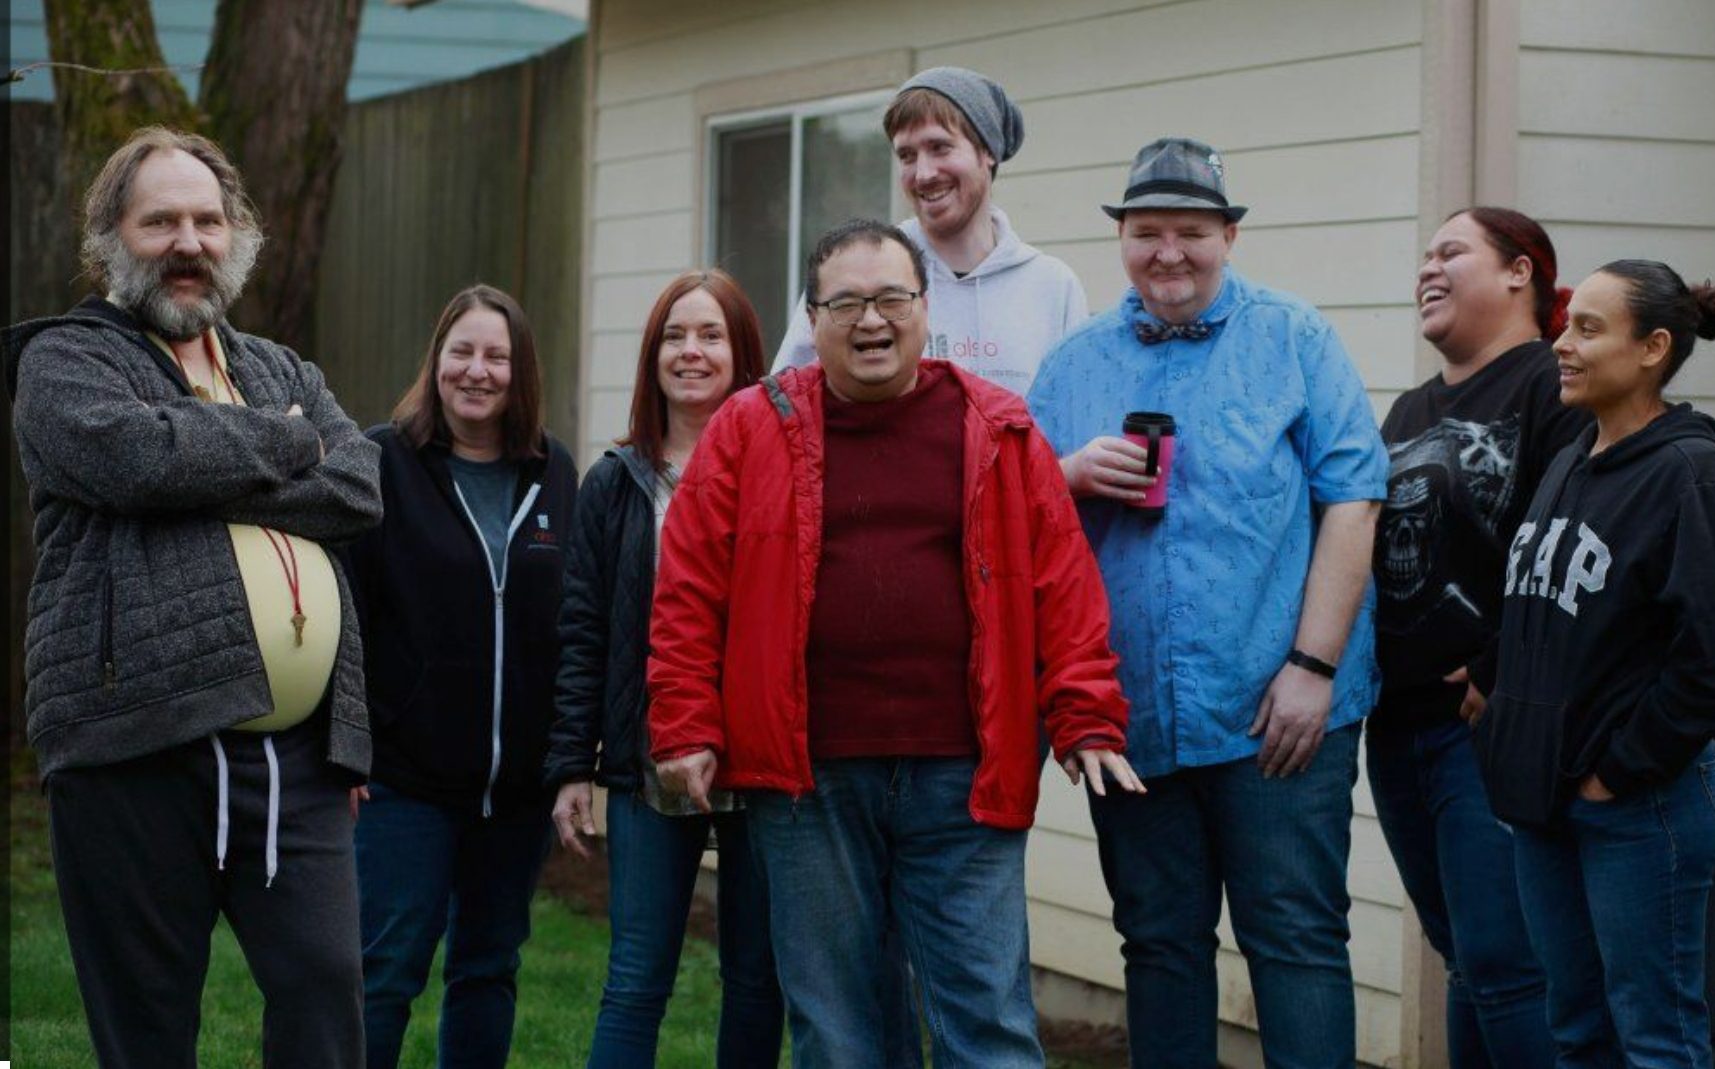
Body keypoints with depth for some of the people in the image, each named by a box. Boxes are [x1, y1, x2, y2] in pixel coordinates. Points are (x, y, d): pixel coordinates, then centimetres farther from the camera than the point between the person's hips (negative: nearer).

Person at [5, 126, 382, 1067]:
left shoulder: (282, 373, 22)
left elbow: (357, 489, 4)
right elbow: (132, 454, -16)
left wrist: (205, 479, -8)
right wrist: (285, 442, -1)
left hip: (300, 757, 5)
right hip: (137, 744, -4)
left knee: (327, 990, -3)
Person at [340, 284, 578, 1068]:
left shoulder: (553, 474, 8)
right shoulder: (384, 464, -3)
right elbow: (342, 611, -6)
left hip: (519, 778, 4)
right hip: (407, 772, -4)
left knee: (488, 968, 12)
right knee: (388, 969, -5)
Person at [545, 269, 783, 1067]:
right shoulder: (616, 484, 7)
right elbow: (581, 634, 7)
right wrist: (571, 766, 2)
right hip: (647, 770, 1)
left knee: (756, 983, 8)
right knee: (634, 985, 1)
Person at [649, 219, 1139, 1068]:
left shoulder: (999, 434, 6)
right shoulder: (751, 432, 5)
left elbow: (1064, 589, 4)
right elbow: (690, 595, 3)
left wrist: (1086, 724, -3)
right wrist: (687, 730, -2)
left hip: (962, 778, 0)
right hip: (804, 781, 0)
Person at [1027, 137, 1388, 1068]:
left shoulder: (1293, 340, 1)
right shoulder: (1076, 363, 12)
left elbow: (1351, 500, -5)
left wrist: (1314, 665, -13)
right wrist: (1071, 475, -9)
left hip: (1275, 710, -4)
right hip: (1130, 711, 4)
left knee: (1297, 938, -2)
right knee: (1159, 943, 11)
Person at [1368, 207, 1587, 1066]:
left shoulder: (1555, 391, -7)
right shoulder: (1411, 412, 21)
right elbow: (1367, 550, 25)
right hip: (1399, 727, 8)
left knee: (1501, 966, -11)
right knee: (1465, 963, 12)